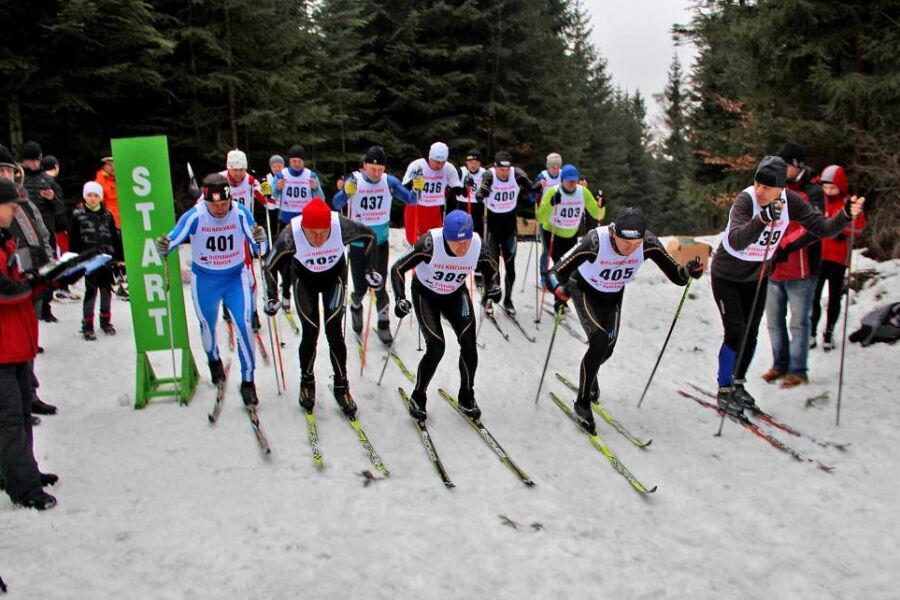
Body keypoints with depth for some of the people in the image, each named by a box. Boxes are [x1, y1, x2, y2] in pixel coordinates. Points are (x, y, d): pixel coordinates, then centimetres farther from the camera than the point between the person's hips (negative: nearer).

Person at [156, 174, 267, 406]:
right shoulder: (194, 216, -23)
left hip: (236, 276, -1)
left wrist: (259, 241, -41)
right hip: (204, 279, 1)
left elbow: (257, 249, -18)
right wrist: (164, 247, -38)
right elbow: (173, 240, -15)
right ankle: (214, 361, 52)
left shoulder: (241, 213, -22)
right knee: (207, 326, 20)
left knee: (244, 326, -9)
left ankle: (248, 380, 7)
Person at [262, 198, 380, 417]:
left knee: (334, 330, -10)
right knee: (310, 332, -6)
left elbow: (370, 236, -12)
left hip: (335, 275, 0)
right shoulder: (290, 236, -34)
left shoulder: (343, 227, -34)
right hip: (304, 278, 0)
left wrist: (370, 270, -10)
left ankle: (341, 385, 8)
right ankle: (307, 381, 19)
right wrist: (272, 297, -23)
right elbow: (270, 266, -17)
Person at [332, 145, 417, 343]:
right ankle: (356, 308, 42)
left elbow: (410, 200, -9)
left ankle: (384, 324, 20)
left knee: (379, 286, 0)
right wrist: (346, 192, -45)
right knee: (360, 288, 8)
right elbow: (336, 204, -24)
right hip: (358, 244, -1)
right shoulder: (354, 180, -14)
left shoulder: (389, 181, -7)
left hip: (381, 243, 1)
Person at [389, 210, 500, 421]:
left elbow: (491, 269, -2)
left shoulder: (478, 246, -24)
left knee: (469, 343, -10)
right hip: (425, 293, -3)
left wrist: (492, 288, -21)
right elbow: (398, 269, -24)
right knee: (436, 347, -15)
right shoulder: (430, 243, -34)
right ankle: (418, 397, 9)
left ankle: (466, 395, 15)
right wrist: (400, 299, -34)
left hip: (456, 294, 3)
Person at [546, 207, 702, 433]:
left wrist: (689, 271, -42)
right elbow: (554, 273, -39)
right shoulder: (595, 242, -39)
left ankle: (589, 375, 47)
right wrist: (559, 289, -60)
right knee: (600, 340, -21)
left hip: (613, 296, 4)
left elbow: (675, 275, -20)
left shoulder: (649, 243, -29)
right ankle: (582, 402, -3)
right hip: (585, 291, -4)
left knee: (607, 349, 10)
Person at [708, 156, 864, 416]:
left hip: (757, 276, 5)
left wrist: (846, 215, -31)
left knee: (750, 335, 11)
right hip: (727, 276, -5)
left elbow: (822, 228, -12)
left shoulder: (790, 201, -14)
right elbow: (736, 241, -44)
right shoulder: (745, 200, -29)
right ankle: (724, 391, 7)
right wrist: (763, 219, -59)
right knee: (736, 333, -9)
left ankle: (737, 384, 31)